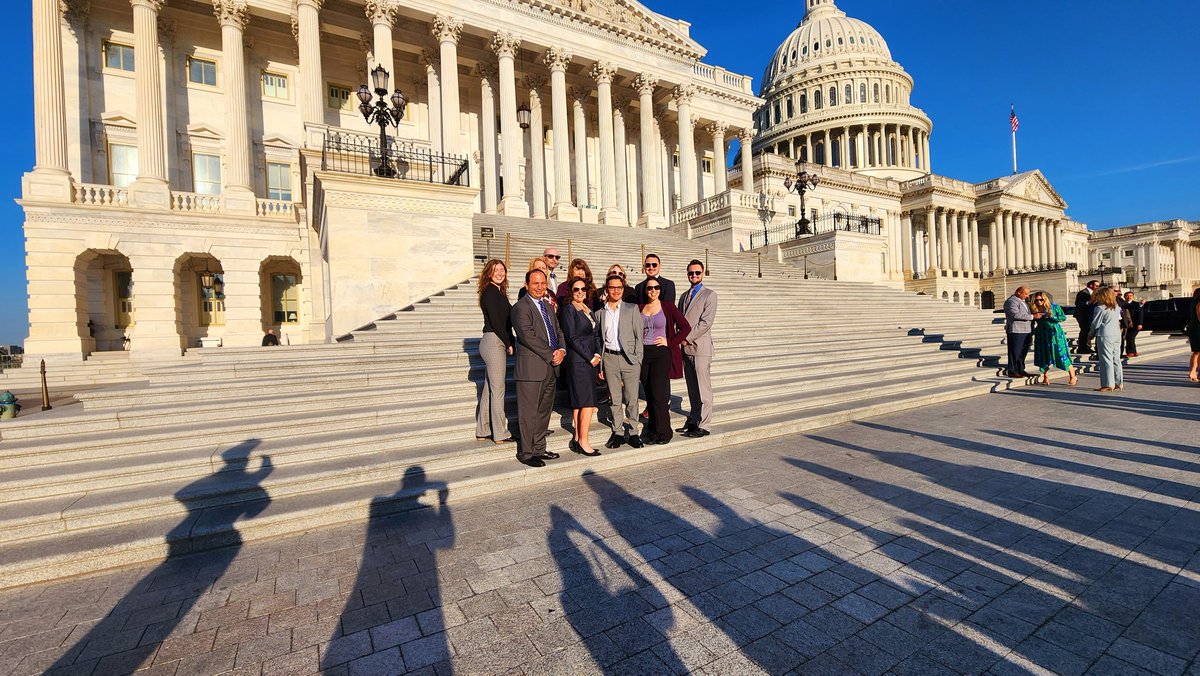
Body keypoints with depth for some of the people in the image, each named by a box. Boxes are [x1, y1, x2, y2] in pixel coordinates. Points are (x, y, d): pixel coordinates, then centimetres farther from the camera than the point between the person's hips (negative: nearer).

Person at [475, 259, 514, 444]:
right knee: (498, 389, -3)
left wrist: (508, 342, 5)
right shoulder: (490, 291, -10)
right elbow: (495, 321, -16)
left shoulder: (499, 292, 18)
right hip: (494, 341, -9)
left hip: (497, 343, 9)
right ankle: (500, 434, 6)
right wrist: (509, 344, -10)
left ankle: (483, 430, 22)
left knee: (489, 388, 13)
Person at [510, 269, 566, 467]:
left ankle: (539, 448, 27)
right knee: (528, 413, 0)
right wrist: (551, 355, -14)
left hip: (550, 368, 8)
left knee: (544, 411, 15)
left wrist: (562, 350, -3)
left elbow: (558, 331, 17)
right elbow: (529, 337, -18)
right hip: (531, 368, -8)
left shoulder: (548, 306, 17)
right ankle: (526, 452, 13)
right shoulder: (520, 308, -10)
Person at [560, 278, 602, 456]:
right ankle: (583, 442, -1)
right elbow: (572, 337, -13)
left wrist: (597, 354, 4)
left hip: (589, 360, 8)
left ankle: (577, 439, 17)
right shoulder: (568, 308, -7)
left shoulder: (587, 309, 16)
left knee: (579, 403, 10)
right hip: (577, 361, -8)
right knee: (587, 402, -9)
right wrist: (590, 357, -11)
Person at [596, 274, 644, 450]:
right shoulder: (599, 313, 11)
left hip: (629, 358, -2)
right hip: (609, 358, 2)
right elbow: (598, 340, 12)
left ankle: (632, 433, 13)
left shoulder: (632, 309, 5)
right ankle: (617, 433, 17)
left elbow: (639, 336, 2)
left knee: (631, 399, 0)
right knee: (615, 399, 7)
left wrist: (638, 360, -6)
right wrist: (600, 366, 7)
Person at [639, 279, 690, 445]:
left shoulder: (668, 307, -1)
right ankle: (653, 430, 20)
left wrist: (670, 342, -7)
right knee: (649, 394, 8)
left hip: (662, 354, -4)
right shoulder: (640, 309, 10)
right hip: (644, 354, 4)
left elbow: (686, 327, -3)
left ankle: (663, 432, 6)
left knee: (658, 394, -7)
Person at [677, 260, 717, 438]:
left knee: (703, 388, -3)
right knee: (691, 388, 12)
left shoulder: (710, 295, -1)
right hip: (685, 348, 6)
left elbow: (706, 322, -11)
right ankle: (692, 421, 20)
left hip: (700, 348, -6)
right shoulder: (683, 296, 20)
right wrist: (680, 340, 3)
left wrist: (687, 338, -12)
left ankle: (703, 425, 1)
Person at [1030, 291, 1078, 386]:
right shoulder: (1035, 309, 4)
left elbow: (1064, 317, -2)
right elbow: (1033, 322, 13)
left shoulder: (1054, 306, -2)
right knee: (1044, 355, 2)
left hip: (1055, 333, -3)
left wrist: (1052, 317, -18)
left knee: (1061, 354, -4)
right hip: (1042, 335, 3)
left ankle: (1072, 377, 7)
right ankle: (1046, 377, 10)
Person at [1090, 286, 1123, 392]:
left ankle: (1108, 384, -4)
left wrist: (1091, 334, 5)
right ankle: (1118, 383, 16)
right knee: (1116, 359, 12)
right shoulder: (1116, 308, 11)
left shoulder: (1099, 308, -11)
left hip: (1105, 336, -7)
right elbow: (1119, 321, 16)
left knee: (1106, 360, -5)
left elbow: (1095, 324, -7)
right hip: (1117, 335, 7)